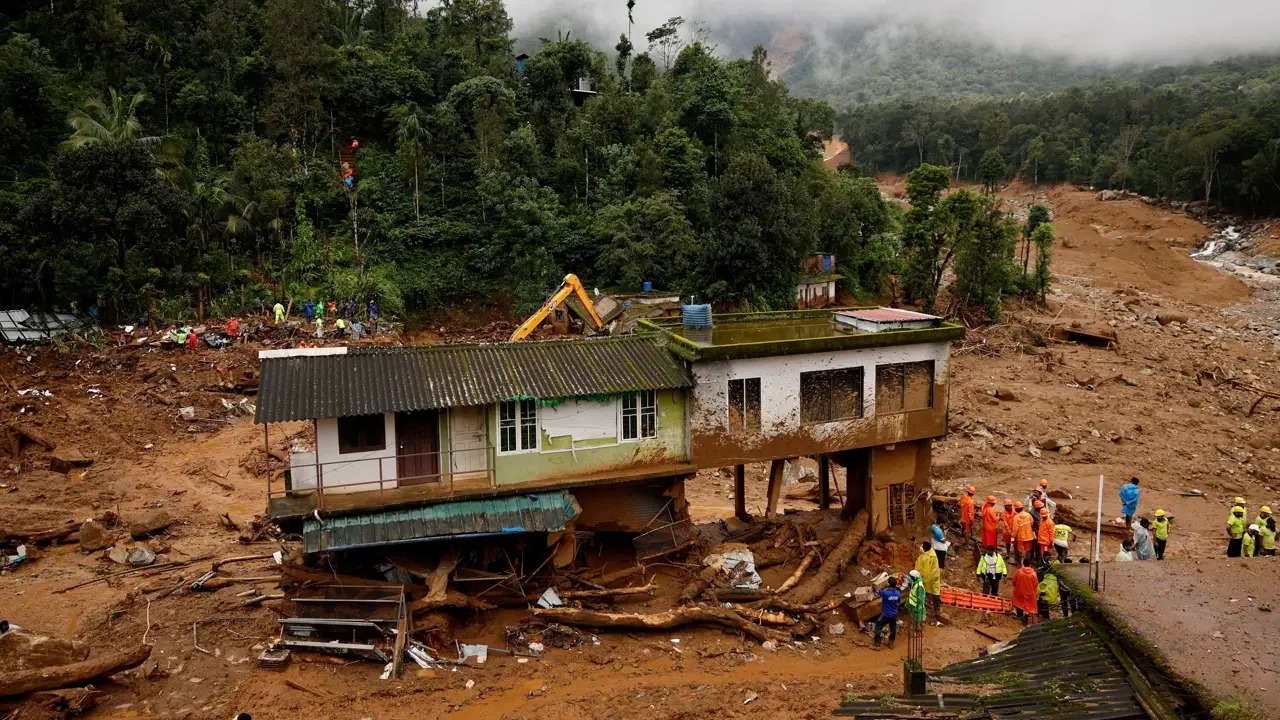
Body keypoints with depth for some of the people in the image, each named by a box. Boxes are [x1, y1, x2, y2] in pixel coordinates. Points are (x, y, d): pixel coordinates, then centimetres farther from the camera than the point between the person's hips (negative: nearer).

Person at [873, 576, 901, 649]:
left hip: (886, 615, -5)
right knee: (893, 629, 23)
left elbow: (880, 592, -5)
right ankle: (891, 643, 37)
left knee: (878, 627, 13)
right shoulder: (898, 593, -12)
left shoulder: (885, 593, -29)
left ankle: (877, 644, 16)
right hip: (894, 614, 5)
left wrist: (887, 588, 11)